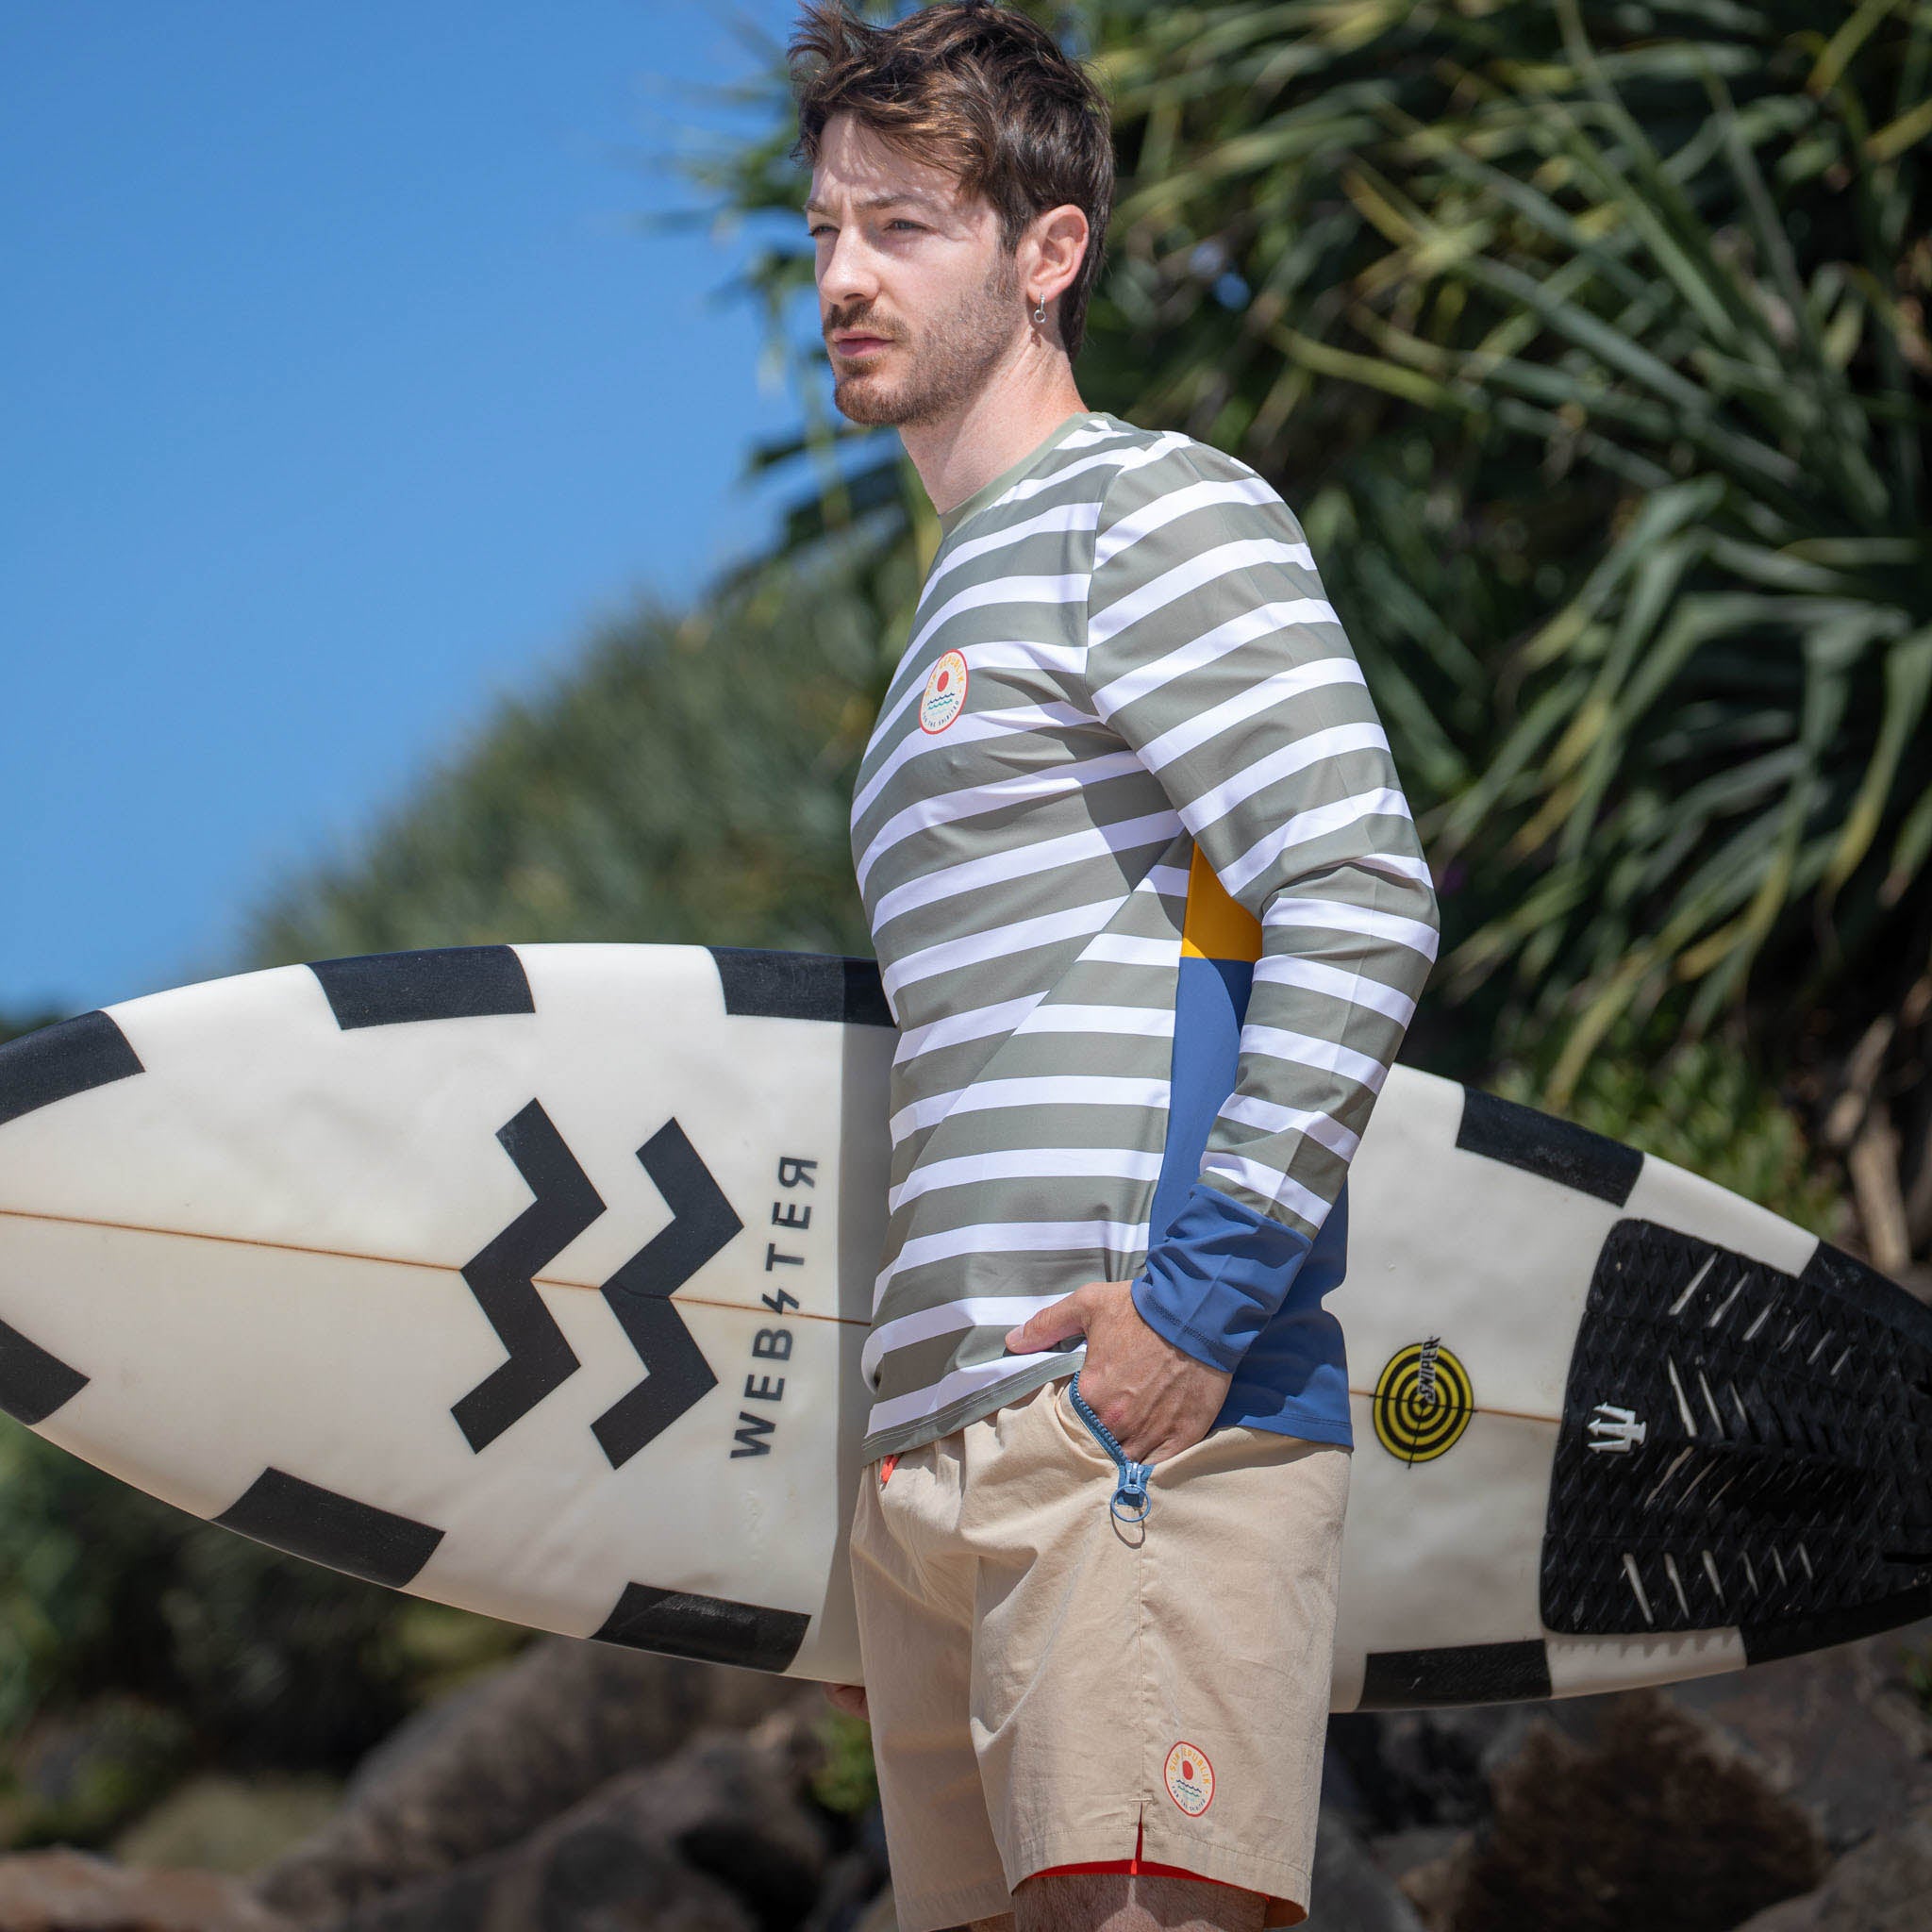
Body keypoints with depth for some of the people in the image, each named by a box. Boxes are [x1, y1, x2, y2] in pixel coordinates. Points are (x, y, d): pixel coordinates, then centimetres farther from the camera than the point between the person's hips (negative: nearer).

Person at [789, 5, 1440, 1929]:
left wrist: (1200, 1299, -19)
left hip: (1135, 1432, -9)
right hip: (933, 1450, 9)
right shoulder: (959, 597, 27)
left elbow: (1363, 905, -13)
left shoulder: (1154, 506, -1)